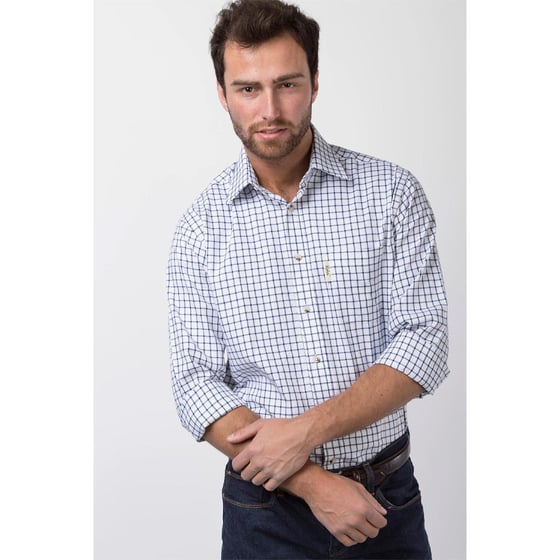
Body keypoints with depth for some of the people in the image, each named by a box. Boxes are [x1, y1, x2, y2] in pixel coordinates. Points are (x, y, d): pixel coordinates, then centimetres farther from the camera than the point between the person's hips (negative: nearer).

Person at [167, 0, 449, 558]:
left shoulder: (391, 192, -6)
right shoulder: (201, 226, -4)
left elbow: (423, 343, -11)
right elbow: (197, 385, -8)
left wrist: (308, 430, -20)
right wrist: (312, 483, -17)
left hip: (387, 499, 0)